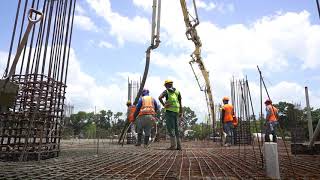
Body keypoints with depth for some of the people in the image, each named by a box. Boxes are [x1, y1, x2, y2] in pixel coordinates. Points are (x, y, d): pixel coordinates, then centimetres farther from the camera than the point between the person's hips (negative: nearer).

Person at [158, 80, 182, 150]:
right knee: (176, 129, 10)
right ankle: (178, 146, 10)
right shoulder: (177, 91, 14)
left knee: (171, 128, -4)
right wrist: (181, 112, 18)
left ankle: (173, 145, -8)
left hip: (169, 111, -5)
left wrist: (163, 104, -7)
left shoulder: (166, 91, 0)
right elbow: (180, 103, 14)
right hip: (176, 111, 5)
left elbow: (160, 97, -19)